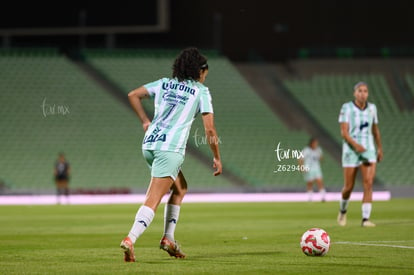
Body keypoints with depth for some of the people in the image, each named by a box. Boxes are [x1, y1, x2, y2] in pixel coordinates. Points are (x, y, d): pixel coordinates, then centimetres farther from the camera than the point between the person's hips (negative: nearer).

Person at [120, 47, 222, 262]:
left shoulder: (164, 84, 17)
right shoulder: (201, 91, 3)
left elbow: (133, 95, 14)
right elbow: (210, 130, -1)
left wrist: (145, 121, 18)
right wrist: (217, 158, 9)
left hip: (149, 143, 6)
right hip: (170, 148, -6)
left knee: (180, 188, 24)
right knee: (153, 200, -11)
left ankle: (168, 239, 17)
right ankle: (130, 240, -28)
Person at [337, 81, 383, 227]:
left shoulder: (372, 108, 5)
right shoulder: (347, 108, -8)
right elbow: (344, 132, -16)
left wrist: (380, 148, 24)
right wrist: (355, 144, -31)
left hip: (369, 151, 2)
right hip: (351, 152, -2)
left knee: (368, 184, -15)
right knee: (349, 187, 5)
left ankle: (365, 219, -16)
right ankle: (343, 210, 36)